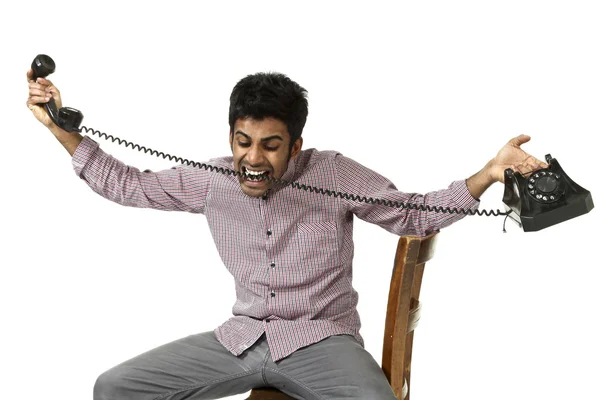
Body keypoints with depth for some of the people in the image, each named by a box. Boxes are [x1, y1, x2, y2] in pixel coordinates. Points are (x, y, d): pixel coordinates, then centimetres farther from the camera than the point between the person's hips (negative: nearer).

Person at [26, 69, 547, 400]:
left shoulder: (334, 175, -8)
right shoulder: (211, 181, 1)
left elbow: (416, 216, -3)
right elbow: (125, 184, 11)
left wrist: (488, 174, -16)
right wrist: (59, 127, 4)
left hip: (321, 340, -4)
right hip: (241, 338, 4)